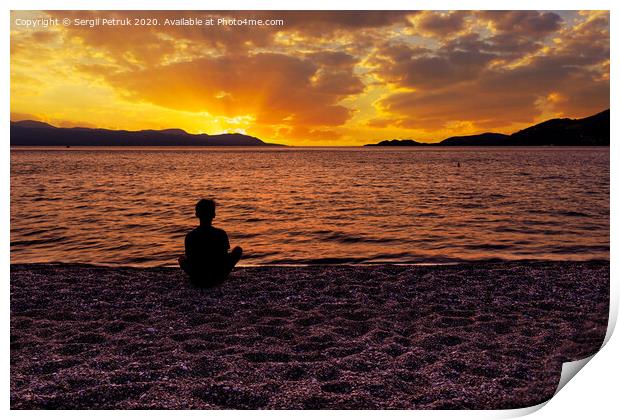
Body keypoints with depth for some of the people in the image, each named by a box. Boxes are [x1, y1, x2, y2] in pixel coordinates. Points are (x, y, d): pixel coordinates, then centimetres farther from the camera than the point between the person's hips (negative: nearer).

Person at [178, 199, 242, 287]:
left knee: (181, 258, 32)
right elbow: (225, 259, -5)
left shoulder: (190, 236, -12)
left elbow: (189, 260, -3)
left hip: (197, 280, 3)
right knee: (238, 250, 17)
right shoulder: (221, 234, -14)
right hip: (218, 279, -2)